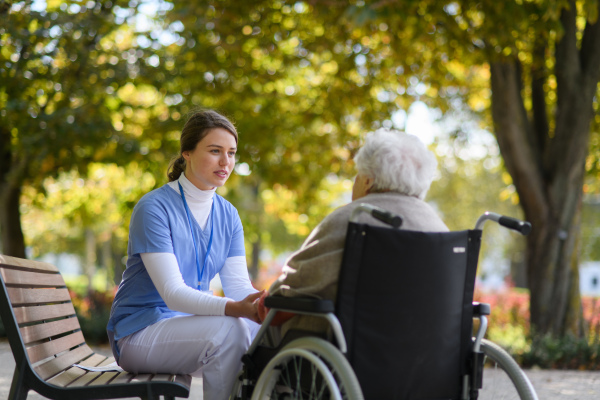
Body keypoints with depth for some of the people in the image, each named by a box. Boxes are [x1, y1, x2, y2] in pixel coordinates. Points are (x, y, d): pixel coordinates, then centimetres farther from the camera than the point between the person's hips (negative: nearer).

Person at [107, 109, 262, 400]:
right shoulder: (153, 208, -15)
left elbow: (238, 284, -1)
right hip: (138, 331, -6)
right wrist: (235, 308, -39)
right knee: (228, 330, -31)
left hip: (190, 324, 6)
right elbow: (173, 293, -24)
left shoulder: (227, 215, 6)